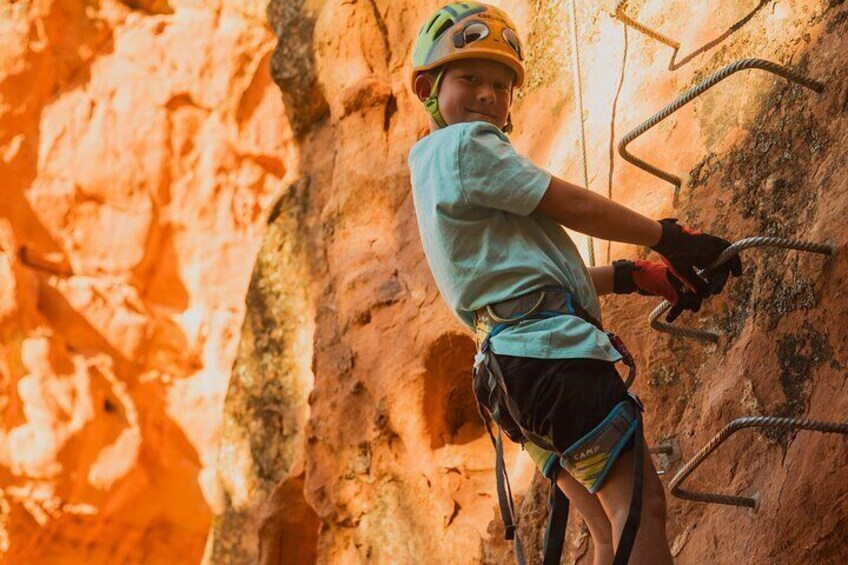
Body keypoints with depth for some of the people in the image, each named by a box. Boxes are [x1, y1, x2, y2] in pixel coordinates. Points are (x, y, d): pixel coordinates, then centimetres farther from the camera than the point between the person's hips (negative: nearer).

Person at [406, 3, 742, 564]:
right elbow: (577, 207, -5)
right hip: (549, 345, -10)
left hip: (511, 369, 10)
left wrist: (640, 277, 19)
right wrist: (672, 239, 6)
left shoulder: (432, 168, 27)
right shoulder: (466, 144, -4)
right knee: (640, 503, -16)